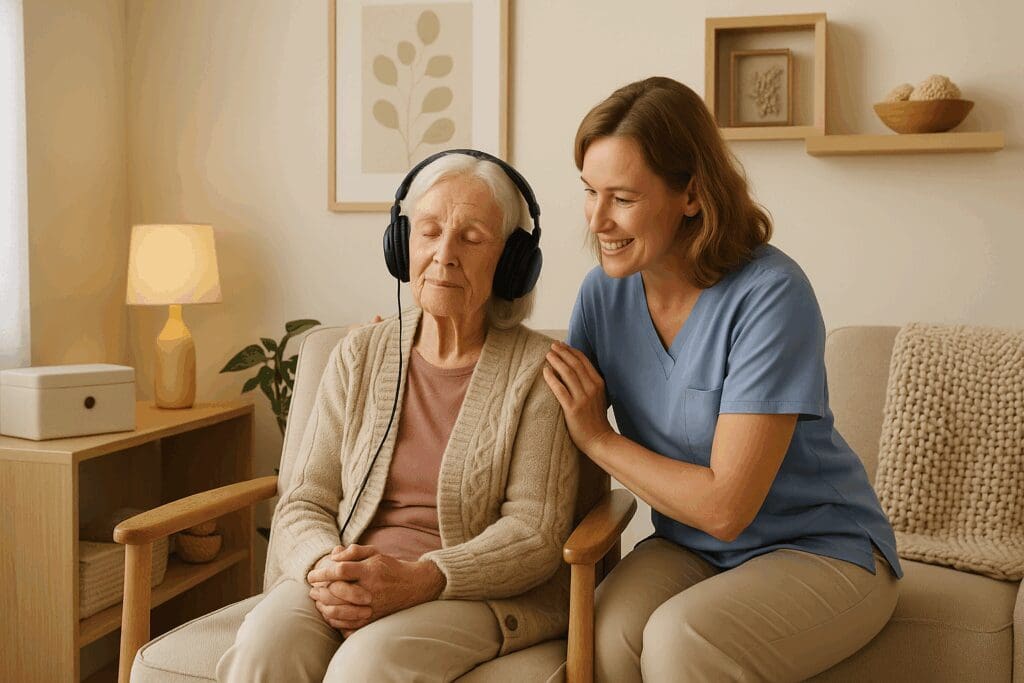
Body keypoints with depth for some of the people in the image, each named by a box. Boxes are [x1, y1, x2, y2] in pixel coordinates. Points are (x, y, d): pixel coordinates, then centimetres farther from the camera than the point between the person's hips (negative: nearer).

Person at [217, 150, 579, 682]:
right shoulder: (358, 357, 10)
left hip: (484, 595, -2)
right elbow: (303, 503, 7)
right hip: (350, 588, 3)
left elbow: (536, 530, -7)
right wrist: (324, 568, -16)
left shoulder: (538, 370, -2)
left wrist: (418, 580, -22)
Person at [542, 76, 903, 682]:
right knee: (609, 634, -27)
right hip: (690, 547, 5)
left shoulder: (771, 296, -23)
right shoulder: (606, 290, -4)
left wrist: (598, 438, -15)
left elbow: (724, 507, -23)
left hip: (823, 550, -4)